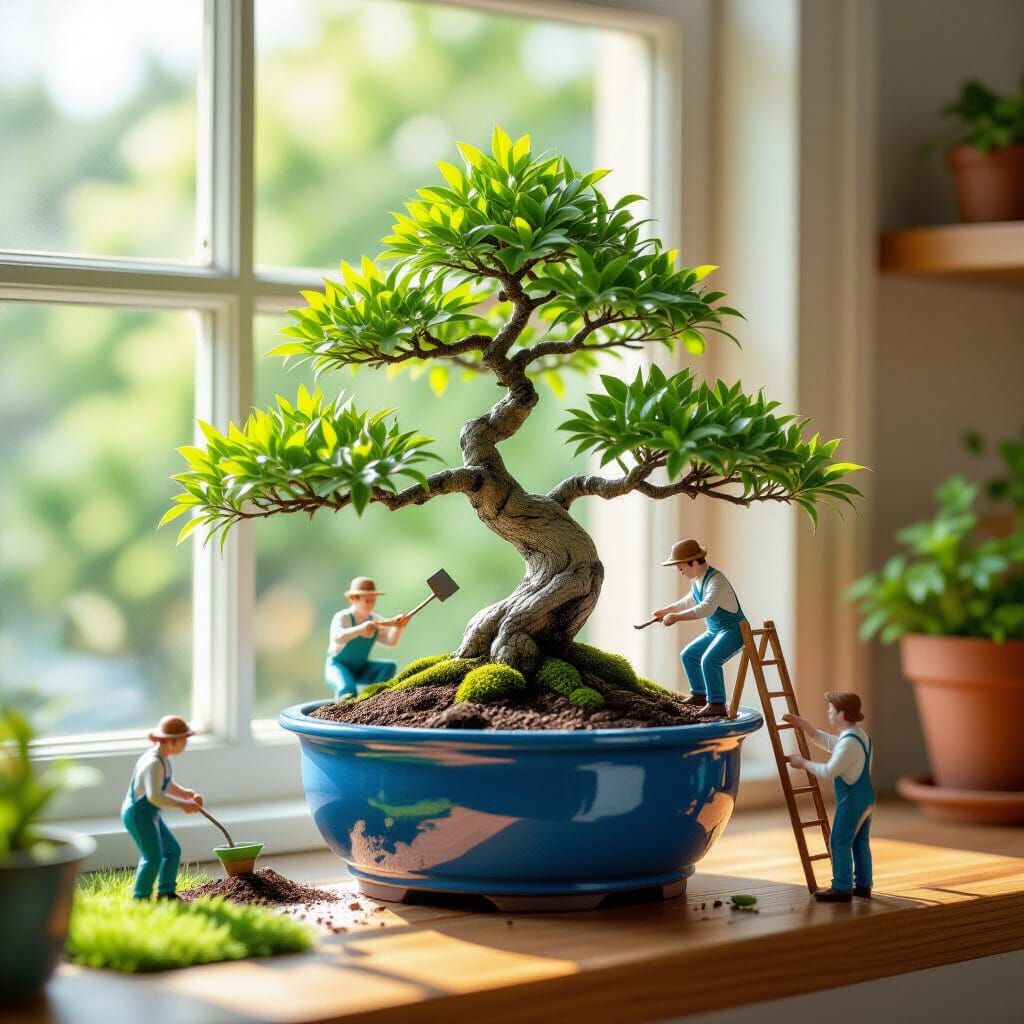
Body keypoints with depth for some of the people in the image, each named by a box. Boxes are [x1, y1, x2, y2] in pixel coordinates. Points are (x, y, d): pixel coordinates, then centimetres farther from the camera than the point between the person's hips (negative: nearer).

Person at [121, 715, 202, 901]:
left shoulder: (162, 759, 7)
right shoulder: (154, 763, -25)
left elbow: (167, 785, 22)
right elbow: (154, 796, -33)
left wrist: (188, 794, 6)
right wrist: (182, 804, -26)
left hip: (150, 815, 11)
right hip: (138, 814, -11)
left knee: (172, 850, 13)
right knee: (153, 857, -16)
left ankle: (166, 892, 18)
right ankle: (141, 898, -6)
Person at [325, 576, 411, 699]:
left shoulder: (373, 620, 3)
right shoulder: (342, 618, -16)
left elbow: (390, 641, -10)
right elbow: (338, 637, -38)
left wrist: (399, 626, -32)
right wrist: (361, 628, -54)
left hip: (360, 670, 7)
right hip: (338, 667, -7)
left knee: (389, 666, -17)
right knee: (348, 690, -36)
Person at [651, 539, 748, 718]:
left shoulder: (716, 581, -26)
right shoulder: (697, 579, 4)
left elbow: (707, 608, -42)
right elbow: (690, 601, 26)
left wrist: (676, 617, -43)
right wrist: (665, 610, 25)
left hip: (734, 630, -10)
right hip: (715, 631, 10)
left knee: (709, 660, -29)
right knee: (688, 656, 17)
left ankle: (717, 704, -20)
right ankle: (700, 695, 27)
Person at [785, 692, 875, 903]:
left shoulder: (849, 742, -22)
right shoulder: (860, 735, 12)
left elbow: (829, 771, -23)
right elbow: (826, 742, 24)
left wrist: (803, 763, -11)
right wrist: (804, 726, 18)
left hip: (852, 800, -10)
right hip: (866, 798, 10)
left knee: (840, 842, -4)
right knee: (859, 842, 16)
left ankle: (842, 888, -2)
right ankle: (863, 885, 21)